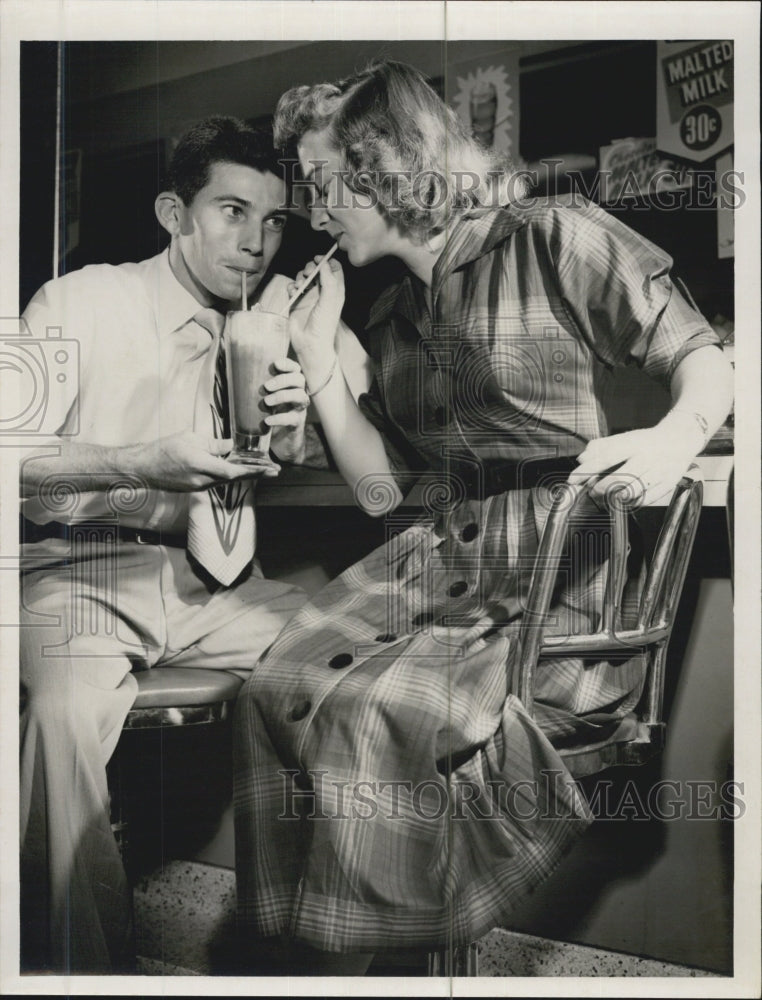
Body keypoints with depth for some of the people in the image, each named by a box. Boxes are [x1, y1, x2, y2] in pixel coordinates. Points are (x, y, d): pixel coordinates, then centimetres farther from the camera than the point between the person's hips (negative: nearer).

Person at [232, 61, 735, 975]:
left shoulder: (557, 242, -2)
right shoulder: (391, 319, 18)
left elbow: (706, 364, -2)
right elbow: (380, 488, 16)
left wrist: (674, 439, -25)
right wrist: (317, 358, 12)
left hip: (565, 568, -6)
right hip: (440, 554, 6)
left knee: (377, 708, -27)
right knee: (277, 689, -18)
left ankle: (348, 952, -5)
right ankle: (295, 956, -4)